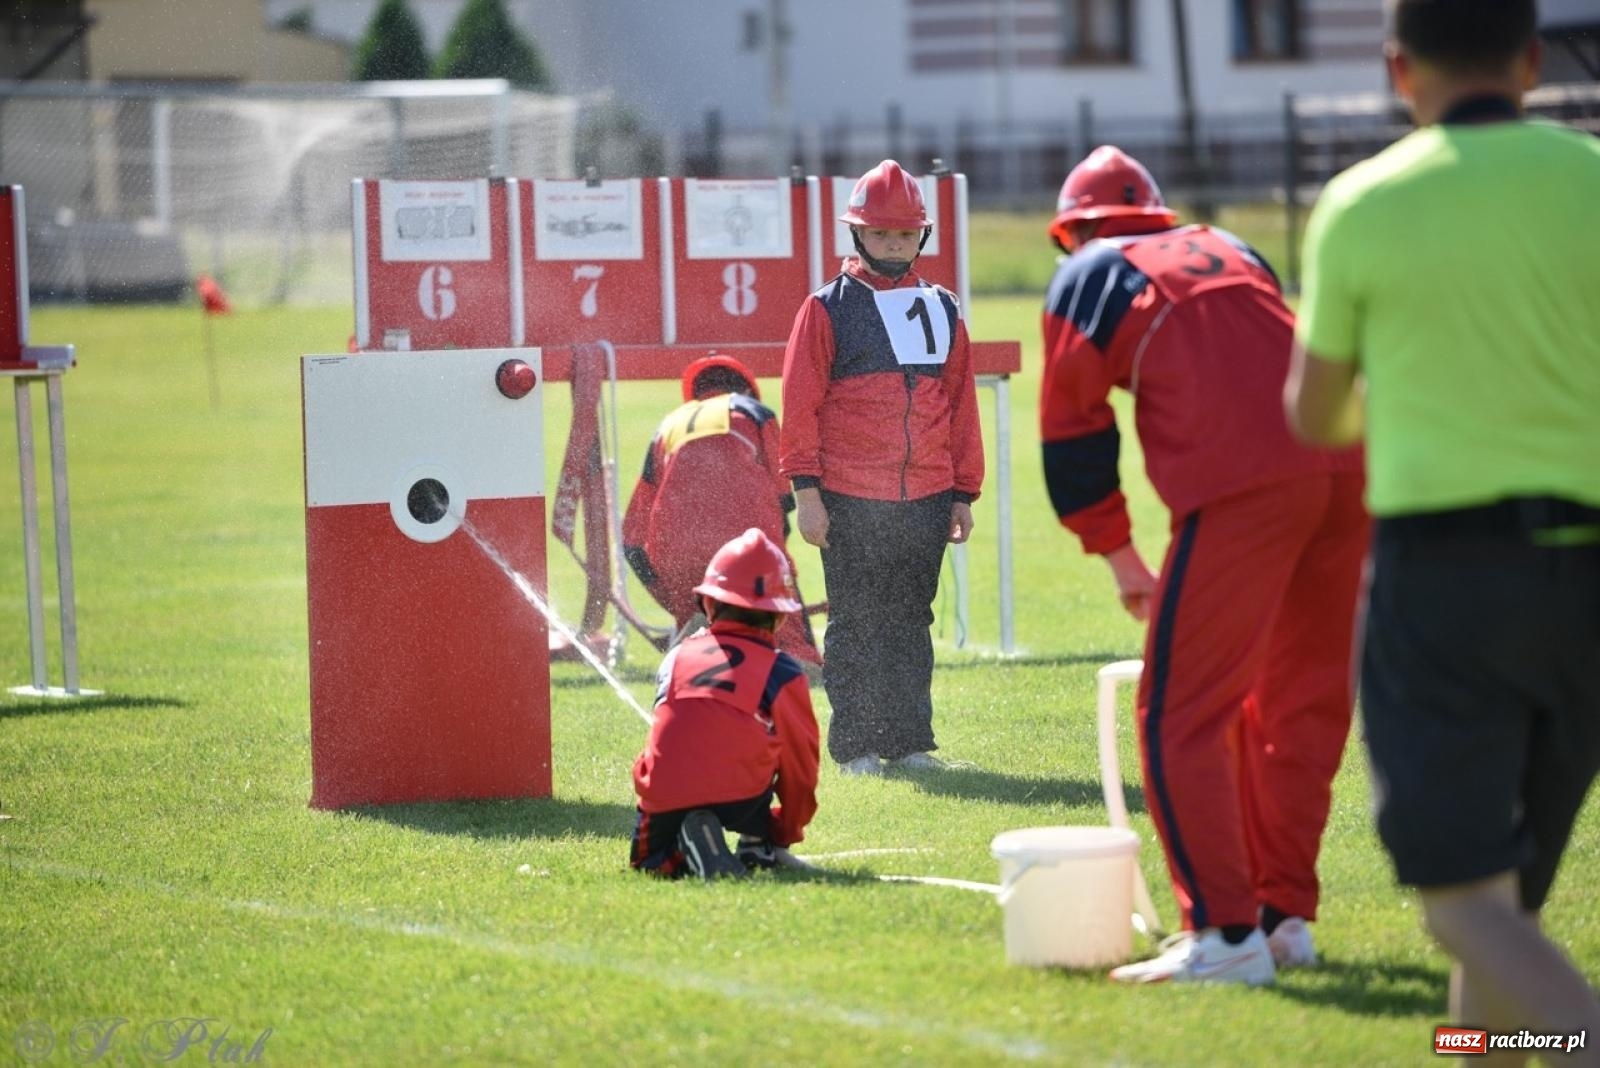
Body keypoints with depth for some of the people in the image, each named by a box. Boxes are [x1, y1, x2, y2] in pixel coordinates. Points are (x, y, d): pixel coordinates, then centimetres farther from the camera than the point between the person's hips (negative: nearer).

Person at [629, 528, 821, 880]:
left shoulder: (676, 657, 18)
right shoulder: (783, 674, 9)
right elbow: (800, 767, 15)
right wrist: (785, 835, 30)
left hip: (663, 798, 1)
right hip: (736, 797, -1)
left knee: (647, 858, 26)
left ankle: (683, 856, -7)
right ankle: (757, 846, 14)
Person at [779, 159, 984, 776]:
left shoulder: (942, 310, 13)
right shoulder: (827, 309, 0)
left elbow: (960, 405, 15)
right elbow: (800, 406, -3)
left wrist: (964, 493, 11)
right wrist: (805, 492, -9)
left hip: (926, 501, 4)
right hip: (851, 502, -4)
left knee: (912, 623, 8)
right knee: (856, 627, 0)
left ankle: (910, 742, 12)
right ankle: (855, 748, 5)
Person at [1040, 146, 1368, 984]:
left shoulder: (1091, 275, 15)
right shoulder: (1230, 251, 30)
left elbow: (1072, 429, 11)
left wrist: (1120, 559, 18)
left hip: (1242, 489, -6)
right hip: (1348, 472, 6)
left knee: (1179, 714, -1)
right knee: (1299, 706, 17)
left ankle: (1224, 933, -9)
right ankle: (1286, 916, 21)